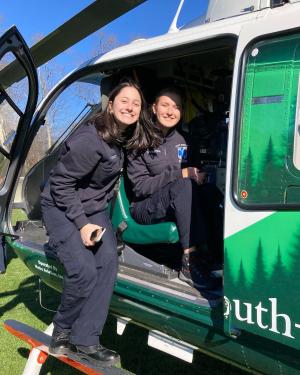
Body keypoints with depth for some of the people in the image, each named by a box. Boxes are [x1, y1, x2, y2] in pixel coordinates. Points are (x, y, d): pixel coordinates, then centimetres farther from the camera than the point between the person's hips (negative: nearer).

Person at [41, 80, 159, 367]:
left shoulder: (125, 137, -3)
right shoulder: (89, 140, -26)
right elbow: (60, 183, -22)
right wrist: (81, 224, -21)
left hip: (94, 208, 7)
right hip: (61, 208, -7)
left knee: (108, 263, -10)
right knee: (84, 270, -20)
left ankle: (85, 341, -2)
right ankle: (62, 333, 7)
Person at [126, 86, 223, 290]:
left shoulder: (183, 140, 8)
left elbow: (194, 172, 15)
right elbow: (140, 186, -13)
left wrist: (200, 174, -10)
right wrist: (180, 174, -21)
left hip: (176, 207, 5)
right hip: (145, 208, -4)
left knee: (212, 191, -25)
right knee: (183, 185, -35)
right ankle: (191, 263, -36)